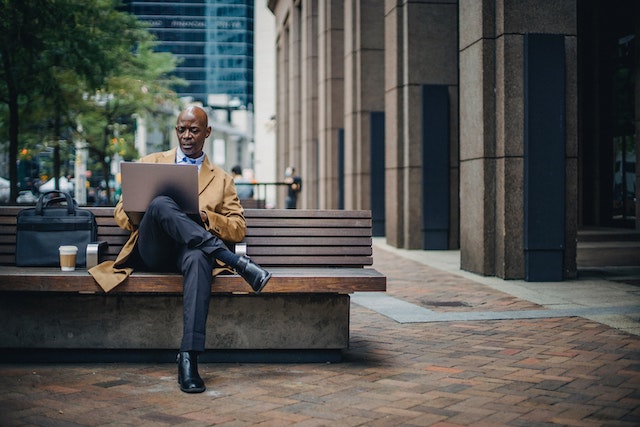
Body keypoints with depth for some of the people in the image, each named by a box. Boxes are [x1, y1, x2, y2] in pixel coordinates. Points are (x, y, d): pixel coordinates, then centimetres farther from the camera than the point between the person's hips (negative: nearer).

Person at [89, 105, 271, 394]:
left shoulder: (221, 179, 24)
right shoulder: (151, 163, 25)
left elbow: (239, 229, 15)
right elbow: (121, 213, 18)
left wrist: (202, 215, -5)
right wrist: (146, 218, -7)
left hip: (189, 249, 0)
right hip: (153, 251, 0)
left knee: (198, 259, -41)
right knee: (161, 204, -35)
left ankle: (189, 358, -50)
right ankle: (236, 263, -39)